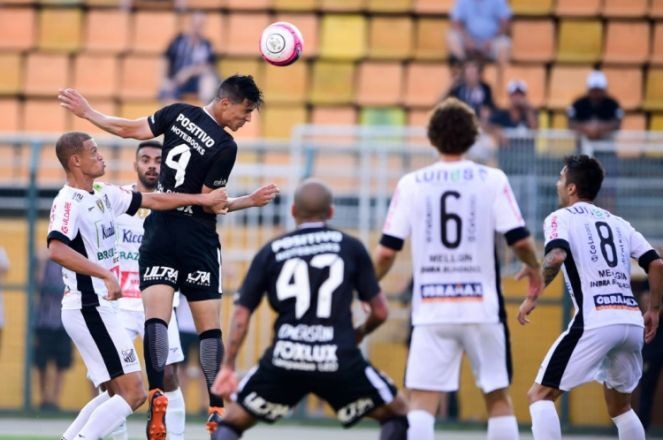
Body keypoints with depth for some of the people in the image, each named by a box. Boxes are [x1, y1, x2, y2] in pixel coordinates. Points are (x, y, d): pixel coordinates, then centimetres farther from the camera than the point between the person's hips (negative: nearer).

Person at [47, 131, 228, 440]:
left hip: (99, 307, 10)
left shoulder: (104, 195, 11)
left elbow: (153, 201, 21)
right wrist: (105, 275, -38)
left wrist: (202, 200, 22)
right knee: (133, 392, -11)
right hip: (89, 308, -10)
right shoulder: (68, 202, -16)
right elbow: (56, 250, -33)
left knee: (118, 392, 17)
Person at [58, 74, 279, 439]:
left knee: (155, 318, -11)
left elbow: (129, 130, 7)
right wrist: (252, 201, 6)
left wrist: (86, 112, 21)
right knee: (209, 328, 6)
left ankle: (156, 394, -33)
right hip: (198, 241, -2)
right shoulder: (226, 147, -11)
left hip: (159, 234, 2)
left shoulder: (178, 113, 0)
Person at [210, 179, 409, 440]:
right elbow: (380, 311, 9)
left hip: (284, 359, 1)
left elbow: (241, 313, 6)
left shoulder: (271, 252, 10)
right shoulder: (351, 248, 8)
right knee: (397, 414, 19)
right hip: (338, 360, -1)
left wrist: (228, 366, 11)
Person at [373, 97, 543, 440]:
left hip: (431, 310, 0)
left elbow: (386, 252, -1)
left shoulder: (411, 184, 1)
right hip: (482, 307, 0)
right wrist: (534, 267, 16)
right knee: (498, 396, 12)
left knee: (422, 399, -2)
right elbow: (520, 241, -6)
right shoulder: (492, 180, -2)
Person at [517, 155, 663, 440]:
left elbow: (556, 256, -17)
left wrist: (533, 296, -10)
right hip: (632, 321, 6)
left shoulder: (561, 218, 4)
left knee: (540, 395, -1)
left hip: (594, 322, -6)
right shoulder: (618, 223, 21)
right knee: (619, 404, 24)